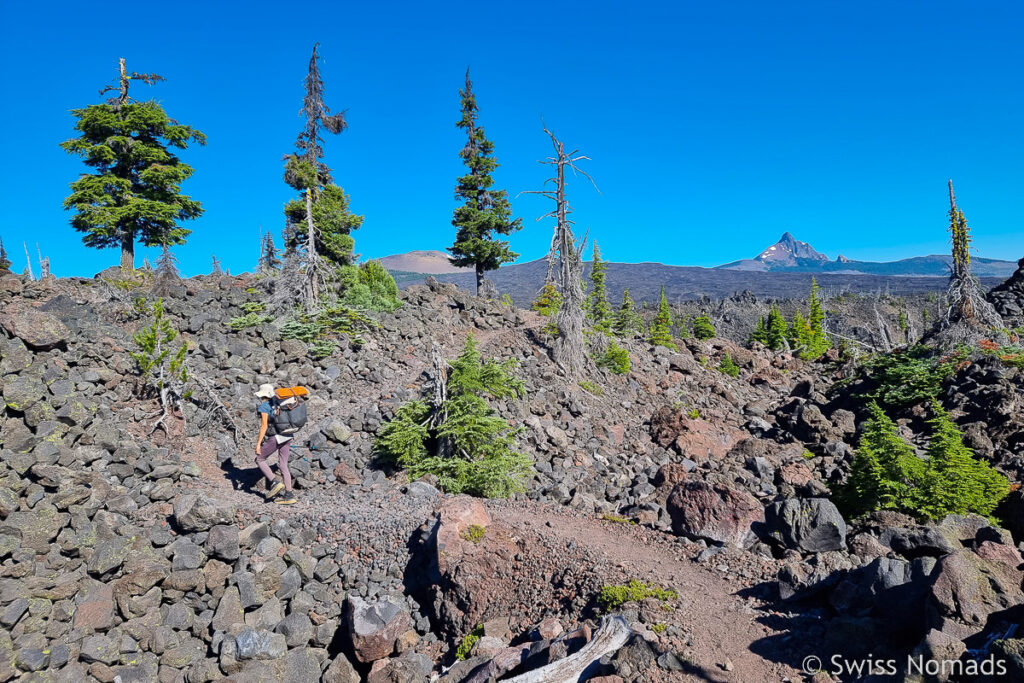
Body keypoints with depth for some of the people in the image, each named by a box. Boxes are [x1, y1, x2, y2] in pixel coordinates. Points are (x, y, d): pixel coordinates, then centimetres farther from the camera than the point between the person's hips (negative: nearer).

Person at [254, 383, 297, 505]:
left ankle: (275, 483, 1)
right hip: (287, 437, 7)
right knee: (283, 465, 9)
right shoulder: (279, 404, 16)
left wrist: (258, 443, -10)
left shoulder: (264, 406, -7)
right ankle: (289, 495, 6)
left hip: (275, 438, -7)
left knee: (260, 459, 14)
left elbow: (264, 426, -14)